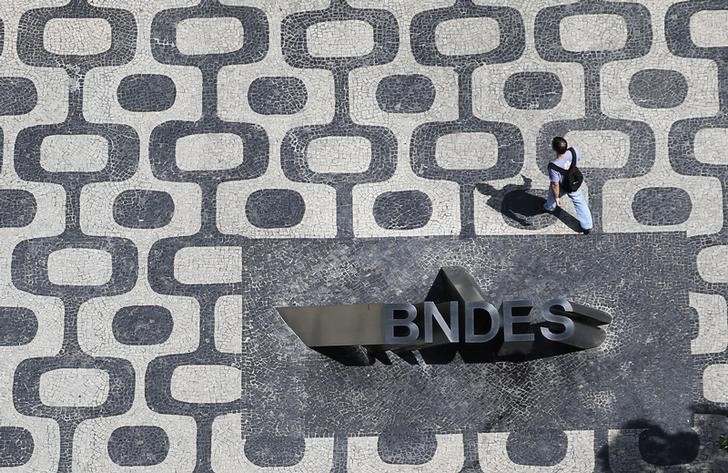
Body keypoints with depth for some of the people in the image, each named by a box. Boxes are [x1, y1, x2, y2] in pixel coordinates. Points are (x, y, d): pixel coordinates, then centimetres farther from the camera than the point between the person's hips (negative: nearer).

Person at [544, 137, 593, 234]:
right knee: (580, 202, 25)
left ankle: (550, 207, 65)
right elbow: (579, 158, -6)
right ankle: (587, 226, 35)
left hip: (562, 187, -3)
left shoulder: (553, 166, -44)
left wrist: (557, 197, -13)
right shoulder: (573, 151, -32)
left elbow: (555, 184, -31)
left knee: (552, 195, 32)